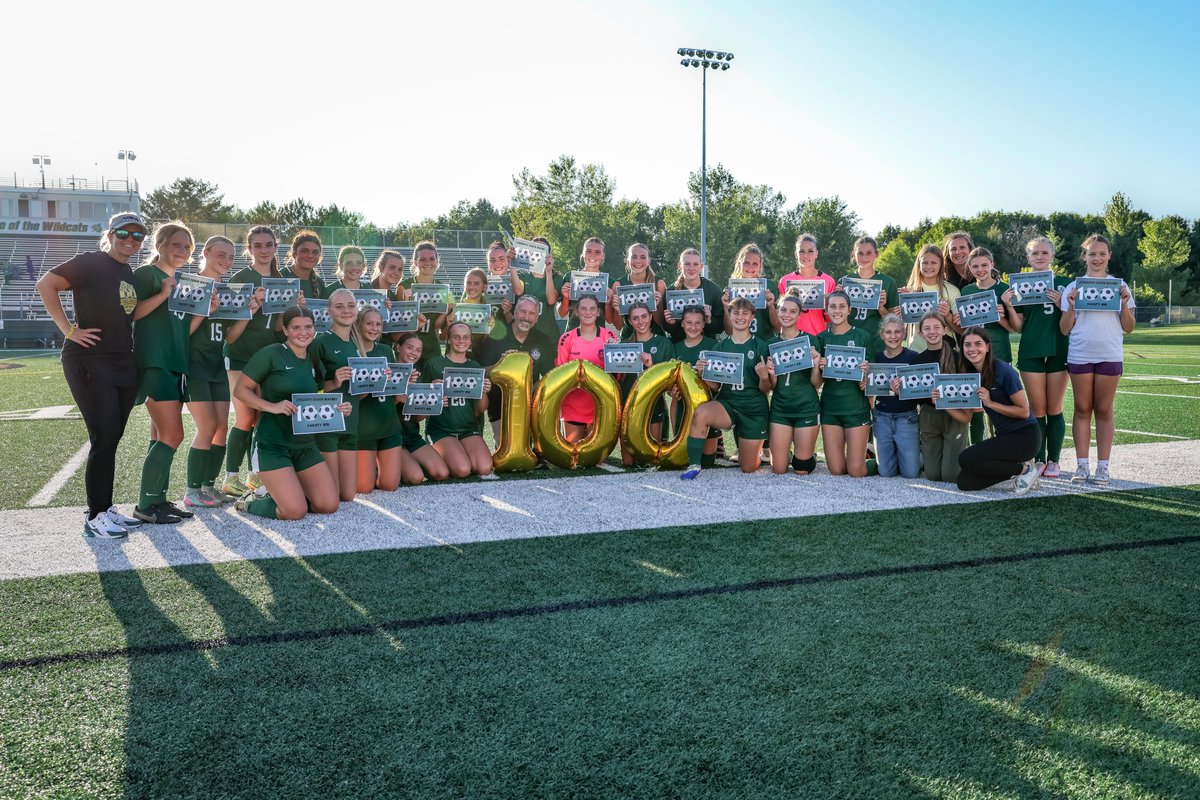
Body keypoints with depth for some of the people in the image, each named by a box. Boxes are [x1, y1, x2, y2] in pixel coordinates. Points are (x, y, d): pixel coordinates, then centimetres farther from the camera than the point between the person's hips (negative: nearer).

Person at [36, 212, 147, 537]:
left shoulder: (133, 275, 15)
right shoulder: (90, 263, -7)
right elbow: (46, 285, -15)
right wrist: (68, 330, -16)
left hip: (124, 364, 7)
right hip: (89, 362, -7)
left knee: (111, 440, 11)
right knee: (104, 439, -9)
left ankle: (105, 509, 21)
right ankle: (95, 517, 1)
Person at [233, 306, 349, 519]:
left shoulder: (313, 362, 12)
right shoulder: (271, 354, -7)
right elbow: (240, 390, -8)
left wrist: (338, 410, 0)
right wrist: (272, 406, -23)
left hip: (305, 446, 7)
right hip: (272, 444, -6)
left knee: (329, 506, -3)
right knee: (295, 511, -16)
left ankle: (280, 493, 22)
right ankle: (251, 501, 14)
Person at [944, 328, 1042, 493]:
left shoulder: (1003, 371, -16)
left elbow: (1024, 412, -14)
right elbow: (965, 417, 4)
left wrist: (990, 403, -21)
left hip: (1024, 436, -7)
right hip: (1004, 436, 7)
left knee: (966, 459, -20)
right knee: (965, 482, -3)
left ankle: (1024, 469, -4)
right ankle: (1017, 465, 11)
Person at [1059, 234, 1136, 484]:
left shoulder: (1119, 286, 7)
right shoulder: (1073, 287, 6)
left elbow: (1129, 328, 5)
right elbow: (1065, 329, 4)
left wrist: (1124, 303, -9)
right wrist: (1071, 306, -11)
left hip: (1110, 356, 0)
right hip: (1079, 356, 0)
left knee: (1104, 411, 3)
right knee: (1082, 410, 3)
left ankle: (1103, 467, 7)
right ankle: (1082, 466, 8)